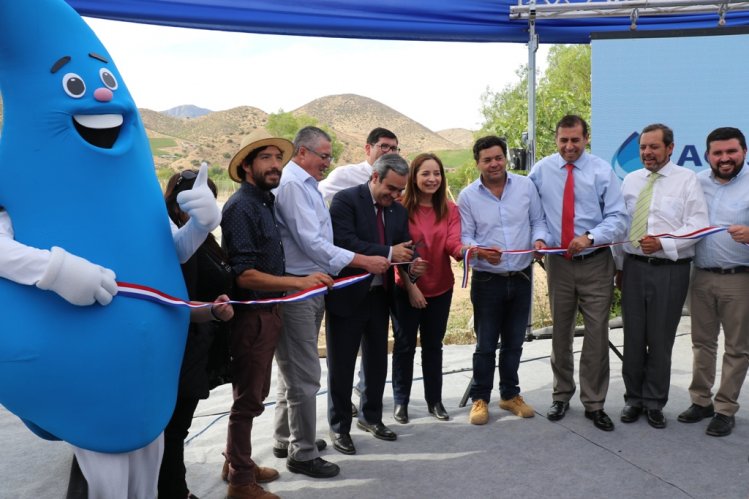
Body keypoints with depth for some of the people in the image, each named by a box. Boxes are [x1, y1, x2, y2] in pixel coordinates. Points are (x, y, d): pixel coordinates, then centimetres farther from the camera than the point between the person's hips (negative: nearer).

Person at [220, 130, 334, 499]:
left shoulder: (265, 202, 10)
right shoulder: (241, 206, -18)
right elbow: (243, 275, -25)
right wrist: (299, 282, -31)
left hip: (266, 312, 9)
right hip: (250, 316, -9)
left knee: (255, 395, 20)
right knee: (248, 399, 3)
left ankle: (238, 462, 36)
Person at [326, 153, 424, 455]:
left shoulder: (399, 210, 8)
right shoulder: (346, 200, -12)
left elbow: (405, 248, 7)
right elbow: (343, 242, -24)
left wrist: (412, 266, -16)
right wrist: (388, 253, -28)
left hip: (379, 295, 6)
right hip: (347, 295, -6)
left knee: (377, 361, 17)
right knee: (341, 365, 6)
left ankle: (371, 417, 36)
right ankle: (339, 426, 22)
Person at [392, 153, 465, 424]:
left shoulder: (450, 209, 0)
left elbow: (453, 243, -13)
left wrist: (467, 251, -35)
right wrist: (410, 285, -14)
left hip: (440, 288, 3)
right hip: (406, 288, -3)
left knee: (433, 344, 13)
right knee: (405, 344, 8)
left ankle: (434, 400, 25)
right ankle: (400, 400, 21)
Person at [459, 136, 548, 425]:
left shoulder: (526, 186, 0)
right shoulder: (468, 196, -5)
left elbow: (538, 220, 7)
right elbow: (464, 237, -4)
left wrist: (539, 239, -14)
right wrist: (479, 250, -24)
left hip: (521, 278, 3)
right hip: (487, 280, -2)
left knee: (514, 342, 15)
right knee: (485, 344, 6)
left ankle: (510, 394, 32)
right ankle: (480, 398, 22)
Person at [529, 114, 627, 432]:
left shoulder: (602, 171, -4)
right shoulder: (541, 170, 1)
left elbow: (617, 217, -8)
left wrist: (590, 236, -22)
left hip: (596, 263, -1)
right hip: (558, 262, 2)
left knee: (597, 334, 2)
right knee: (561, 332, 13)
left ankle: (594, 403, 16)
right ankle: (561, 395, 29)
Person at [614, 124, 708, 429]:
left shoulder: (686, 179, 0)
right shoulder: (630, 181, 11)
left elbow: (698, 224, -7)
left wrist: (663, 243, -18)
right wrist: (619, 266, 12)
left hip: (670, 269, -3)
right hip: (633, 267, 3)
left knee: (660, 340, 5)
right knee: (633, 337, 7)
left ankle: (654, 403, 20)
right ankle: (633, 398, 22)